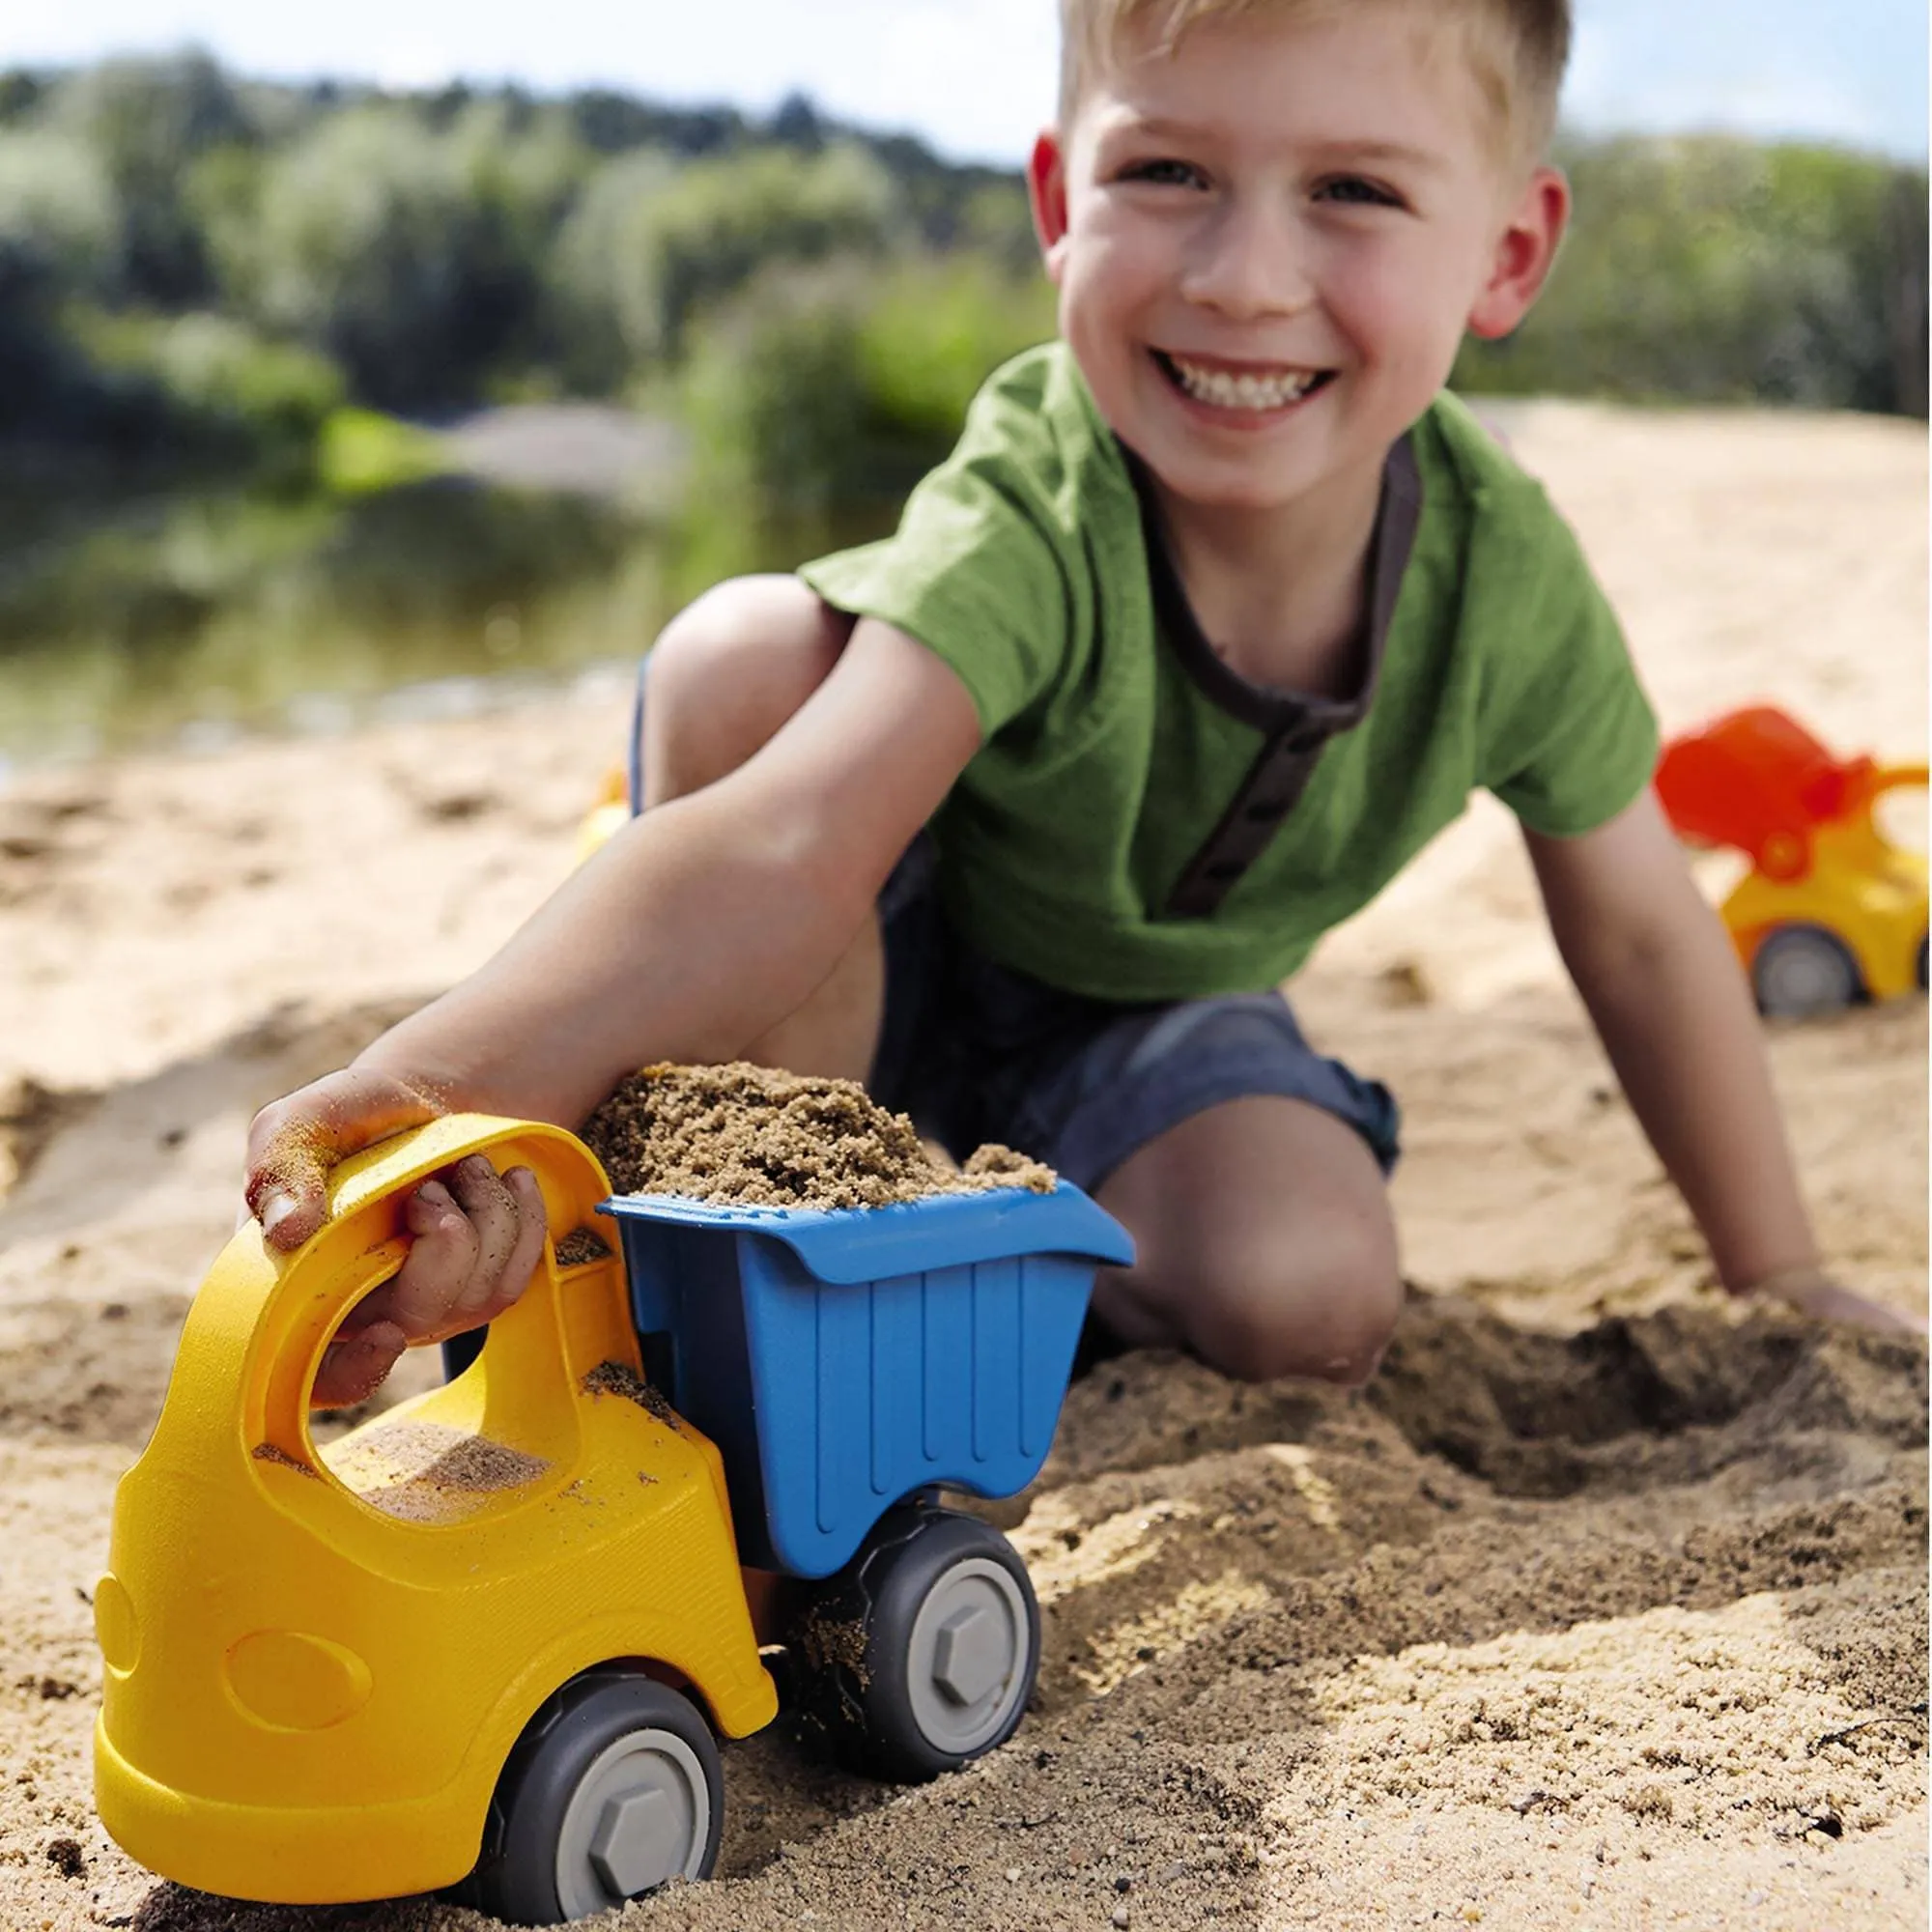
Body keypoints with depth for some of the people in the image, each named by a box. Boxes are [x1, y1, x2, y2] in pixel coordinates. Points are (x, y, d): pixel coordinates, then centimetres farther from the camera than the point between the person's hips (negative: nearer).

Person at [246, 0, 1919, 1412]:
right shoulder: (1031, 524, -36)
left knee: (1309, 1298, -26)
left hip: (1141, 1024, 3)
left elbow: (1640, 936, -7)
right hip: (875, 991, -3)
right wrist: (445, 1081, -70)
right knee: (748, 648, -32)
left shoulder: (1506, 579, -24)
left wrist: (1780, 1280, 2)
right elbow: (791, 844, -52)